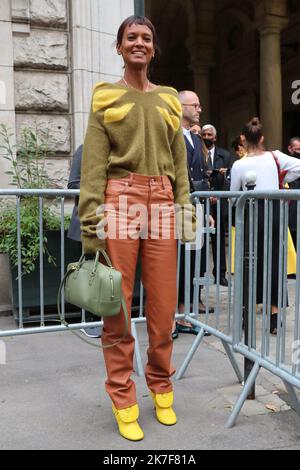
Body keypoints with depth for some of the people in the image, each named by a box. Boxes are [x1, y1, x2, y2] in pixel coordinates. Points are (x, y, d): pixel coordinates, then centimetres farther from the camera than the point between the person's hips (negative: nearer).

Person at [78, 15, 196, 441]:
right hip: (120, 201, -3)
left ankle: (162, 389, 25)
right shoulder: (105, 97, 8)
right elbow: (93, 165, -1)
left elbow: (179, 162, 16)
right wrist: (91, 222, -11)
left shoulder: (169, 99, 18)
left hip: (162, 203, 3)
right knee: (119, 304, 0)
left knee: (164, 305, 5)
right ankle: (124, 401, 14)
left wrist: (186, 212, 7)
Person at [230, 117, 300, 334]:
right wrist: (282, 180, 10)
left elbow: (233, 195, 3)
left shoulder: (239, 165, -4)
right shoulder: (274, 156, 1)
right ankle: (274, 316, 8)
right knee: (274, 261, 6)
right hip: (275, 211, 2)